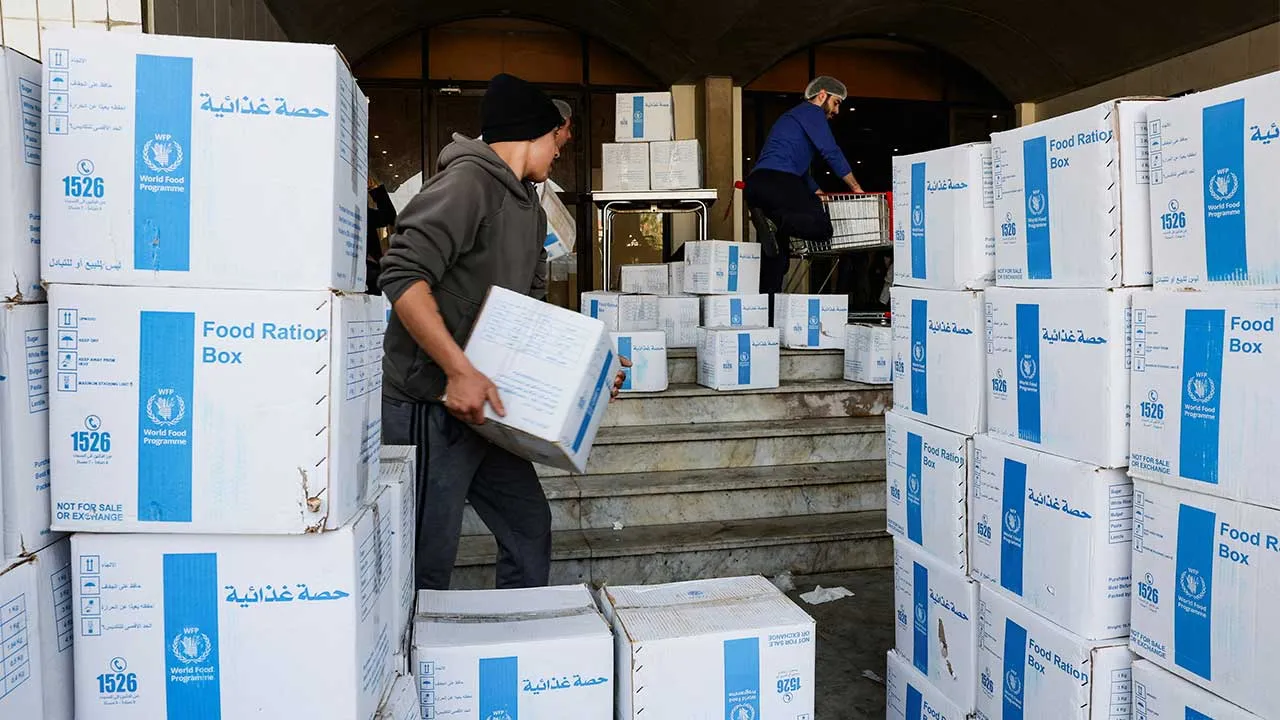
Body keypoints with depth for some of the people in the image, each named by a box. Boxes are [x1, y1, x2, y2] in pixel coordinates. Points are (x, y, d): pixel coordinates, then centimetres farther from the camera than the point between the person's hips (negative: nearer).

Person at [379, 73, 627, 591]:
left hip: (482, 404, 10)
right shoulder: (468, 181, -13)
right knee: (428, 565, -1)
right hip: (431, 405, -10)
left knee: (529, 526, 16)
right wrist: (460, 370, -28)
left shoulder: (530, 208, 18)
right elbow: (404, 276, -24)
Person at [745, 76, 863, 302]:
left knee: (775, 256, 7)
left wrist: (817, 192, 35)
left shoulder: (791, 117, 37)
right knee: (822, 226, -16)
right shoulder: (812, 111, 8)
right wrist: (856, 187, 5)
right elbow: (831, 152, -1)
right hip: (778, 180, -9)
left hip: (755, 183, 9)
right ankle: (774, 222, -34)